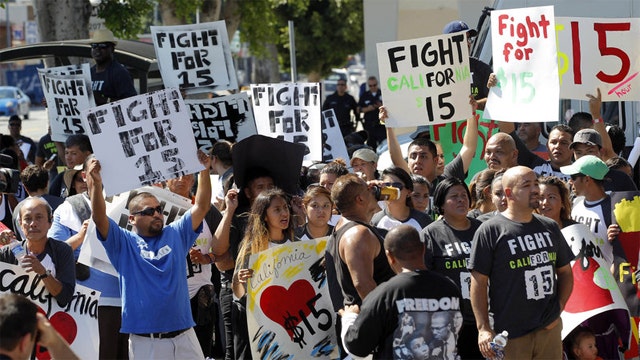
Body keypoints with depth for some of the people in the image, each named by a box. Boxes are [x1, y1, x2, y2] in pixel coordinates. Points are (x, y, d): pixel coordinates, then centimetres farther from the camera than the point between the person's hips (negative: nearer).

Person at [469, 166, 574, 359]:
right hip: (510, 335, -5)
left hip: (549, 329, 5)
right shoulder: (490, 231, -4)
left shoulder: (550, 227, 12)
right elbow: (479, 282, -6)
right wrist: (484, 329, -13)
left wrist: (559, 307, 5)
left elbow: (565, 272, 21)